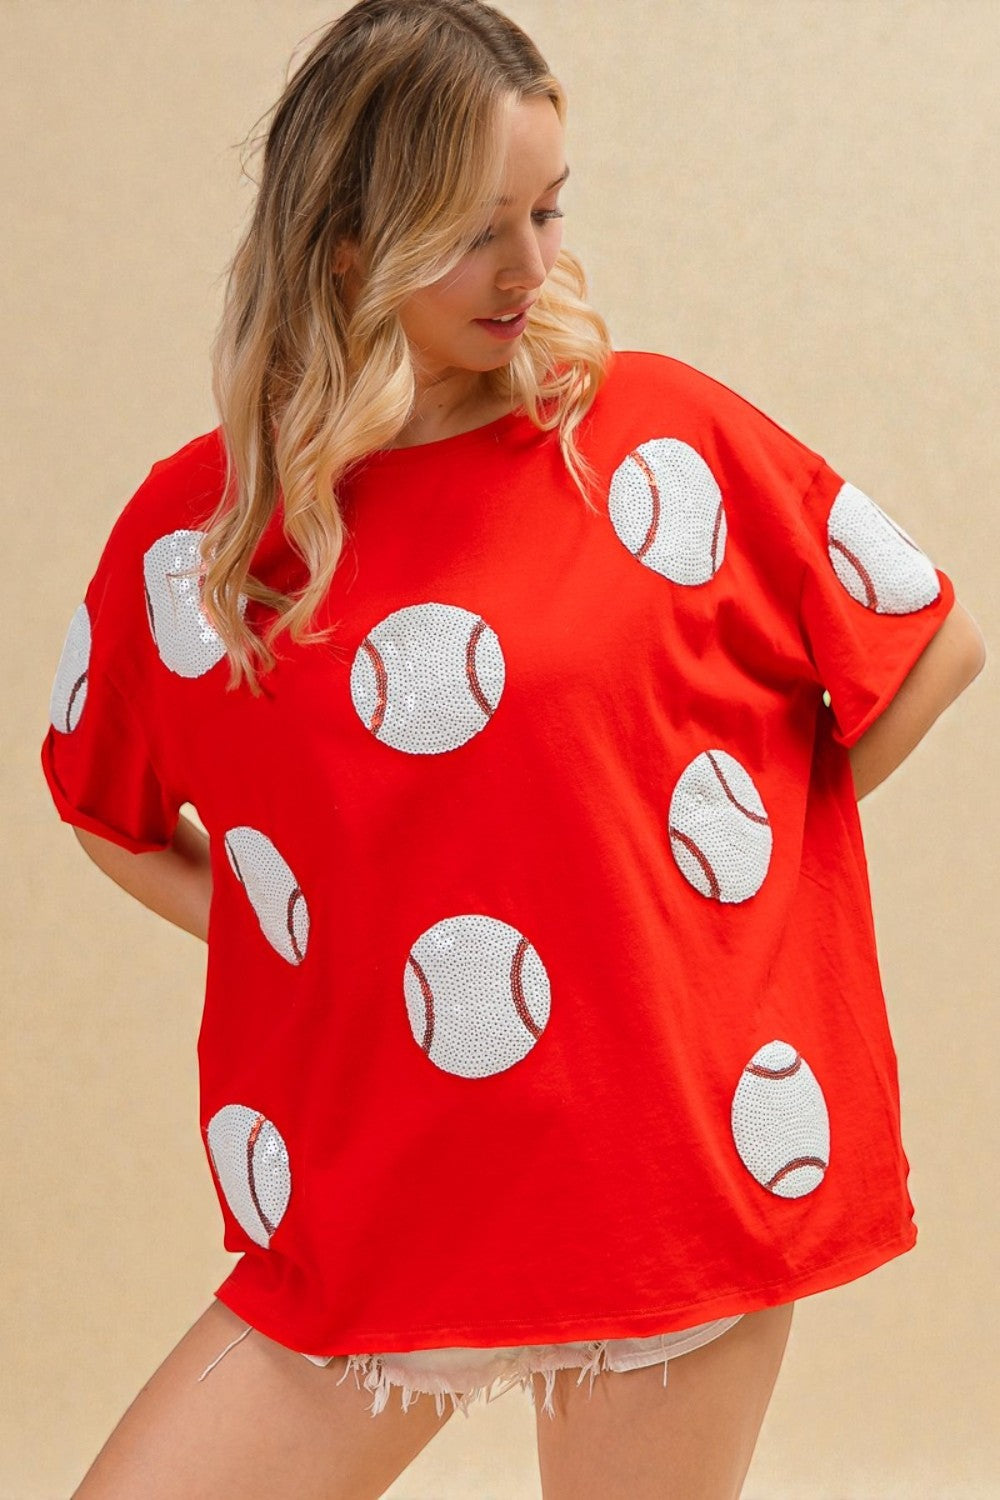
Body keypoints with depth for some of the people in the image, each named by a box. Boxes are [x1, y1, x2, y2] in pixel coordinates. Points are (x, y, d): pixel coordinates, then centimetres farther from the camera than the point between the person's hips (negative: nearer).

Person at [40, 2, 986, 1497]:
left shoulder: (663, 435, -2)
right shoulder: (194, 529, 0)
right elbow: (102, 804, 17)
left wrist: (746, 867, 5)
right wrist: (278, 942, 5)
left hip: (676, 1186, -1)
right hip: (365, 1219, 2)